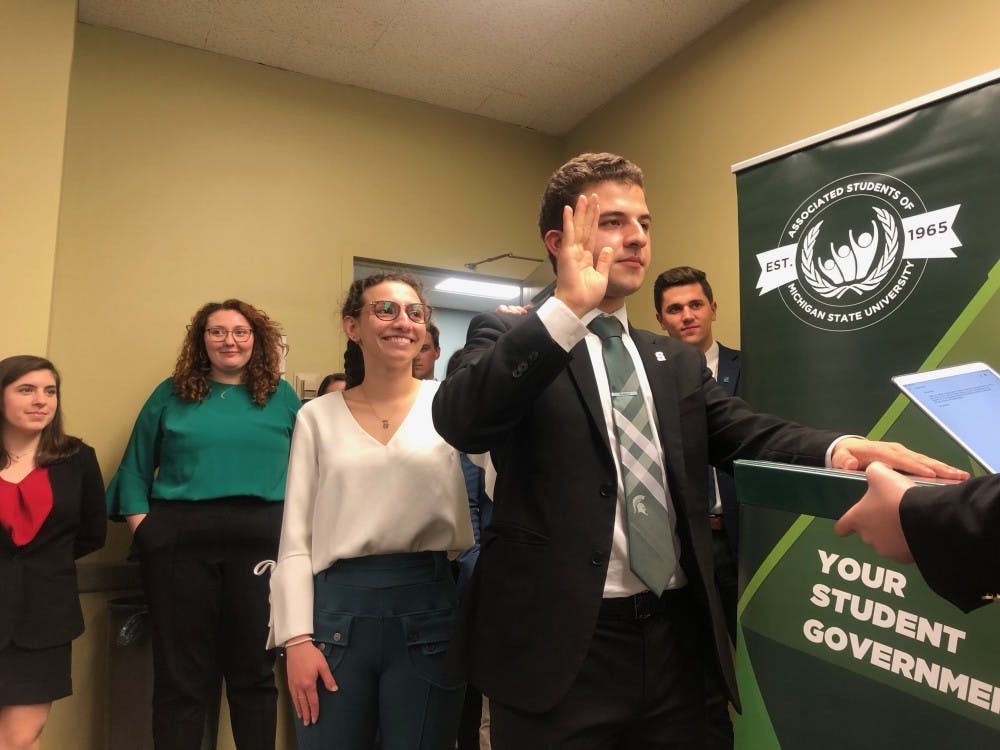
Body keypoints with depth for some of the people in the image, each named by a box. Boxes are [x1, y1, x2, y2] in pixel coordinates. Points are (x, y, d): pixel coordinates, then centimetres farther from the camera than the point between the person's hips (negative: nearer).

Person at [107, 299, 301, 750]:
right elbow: (134, 469, 11)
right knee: (181, 674, 8)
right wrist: (141, 522, -1)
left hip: (262, 540, 0)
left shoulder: (281, 396, 9)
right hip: (180, 540, 1)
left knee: (254, 670, 10)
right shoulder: (171, 394, 10)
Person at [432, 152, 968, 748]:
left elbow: (745, 432, -2)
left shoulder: (680, 362, 11)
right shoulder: (510, 339, -3)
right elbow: (459, 420, -22)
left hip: (676, 636, 5)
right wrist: (569, 307, -28)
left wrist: (837, 448, -22)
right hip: (560, 642, -4)